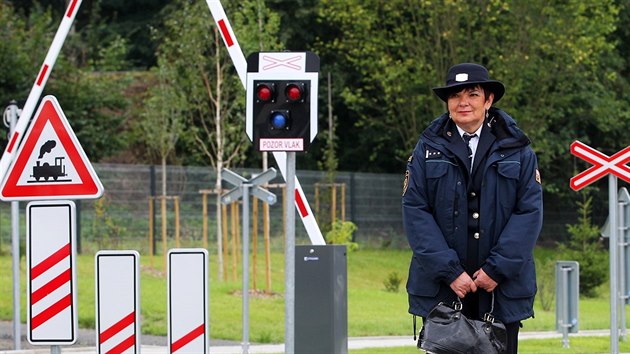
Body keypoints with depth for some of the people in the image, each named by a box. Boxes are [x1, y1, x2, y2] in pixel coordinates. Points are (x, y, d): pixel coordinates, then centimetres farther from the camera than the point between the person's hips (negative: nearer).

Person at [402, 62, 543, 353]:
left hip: (503, 287, 0)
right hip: (441, 289, 0)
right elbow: (415, 212, -1)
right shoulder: (429, 149, 7)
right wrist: (449, 271, -11)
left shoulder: (517, 151, 6)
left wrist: (496, 269, -9)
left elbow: (530, 212, 0)